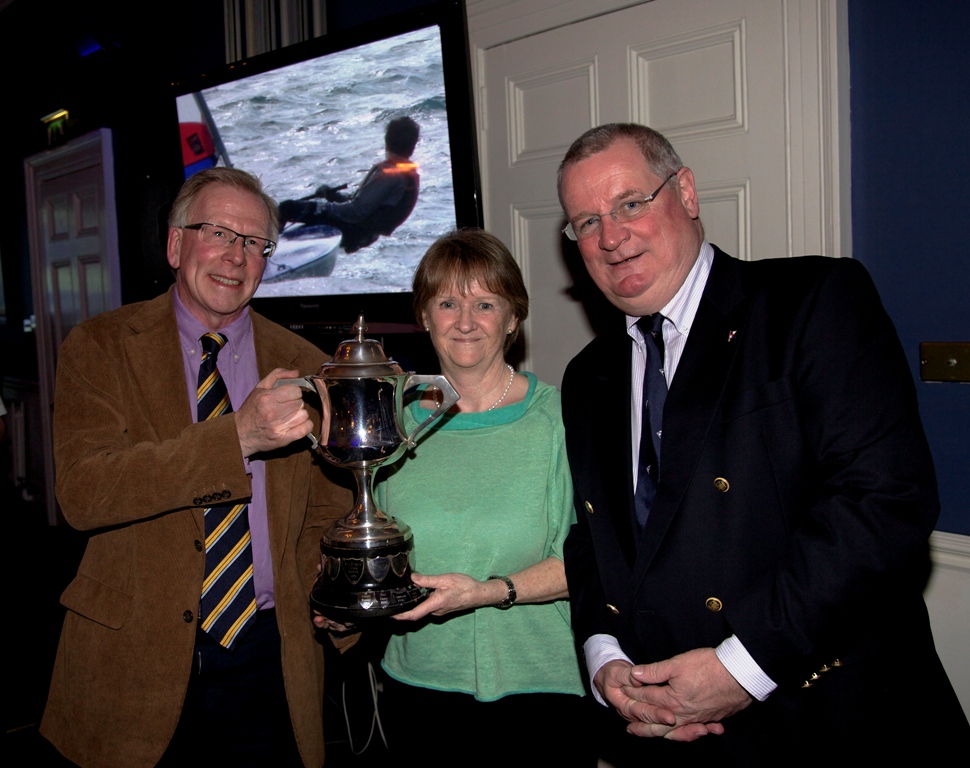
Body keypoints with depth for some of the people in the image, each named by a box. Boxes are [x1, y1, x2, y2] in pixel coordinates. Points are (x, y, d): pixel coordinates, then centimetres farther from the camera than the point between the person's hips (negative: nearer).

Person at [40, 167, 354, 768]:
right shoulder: (99, 347, -3)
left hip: (268, 662, 2)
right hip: (135, 657, -1)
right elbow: (82, 492, -18)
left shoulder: (305, 368, 3)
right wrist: (238, 435, -28)